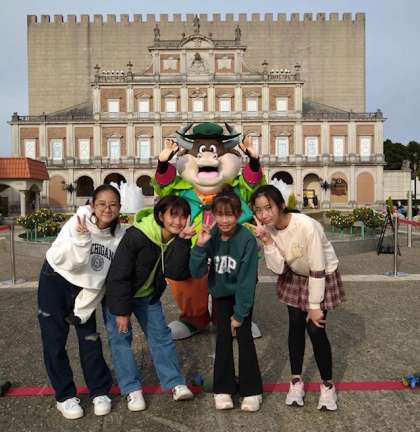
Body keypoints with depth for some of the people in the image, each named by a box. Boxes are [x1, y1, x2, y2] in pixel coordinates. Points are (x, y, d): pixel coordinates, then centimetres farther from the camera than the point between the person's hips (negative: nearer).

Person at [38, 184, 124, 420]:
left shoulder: (119, 235, -13)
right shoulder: (78, 223, -23)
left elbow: (112, 275, -6)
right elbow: (64, 261, -26)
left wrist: (83, 306, -4)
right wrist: (81, 239, -43)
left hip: (86, 288, 3)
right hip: (56, 282, -2)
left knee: (90, 339, 4)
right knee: (55, 340, 2)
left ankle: (100, 391, 22)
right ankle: (65, 395, 18)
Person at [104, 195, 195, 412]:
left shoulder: (177, 239, -15)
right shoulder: (136, 235, -32)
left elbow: (176, 273, -29)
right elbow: (119, 275, -26)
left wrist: (182, 242, -37)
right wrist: (121, 311, -22)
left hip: (148, 295, 5)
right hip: (119, 294, -4)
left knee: (161, 334, 4)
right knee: (120, 337, -3)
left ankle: (175, 383, 13)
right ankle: (132, 389, 9)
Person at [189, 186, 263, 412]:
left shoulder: (247, 239, -29)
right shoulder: (210, 237, -20)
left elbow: (247, 279, -23)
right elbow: (196, 272, -22)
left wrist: (239, 313, -19)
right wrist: (200, 246, -37)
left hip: (242, 294, -2)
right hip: (220, 294, 3)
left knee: (244, 338, -3)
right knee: (223, 339, 3)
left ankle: (252, 391, 13)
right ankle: (223, 389, 16)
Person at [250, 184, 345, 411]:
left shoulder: (306, 226, -34)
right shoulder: (268, 228, -17)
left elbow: (317, 269, -26)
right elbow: (279, 268, -19)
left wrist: (314, 305, -19)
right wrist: (267, 241, -32)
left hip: (323, 275, -4)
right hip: (295, 276, 5)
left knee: (315, 329, -6)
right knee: (295, 326, 7)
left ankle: (327, 384, 17)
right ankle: (296, 380, 26)